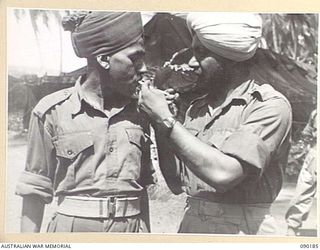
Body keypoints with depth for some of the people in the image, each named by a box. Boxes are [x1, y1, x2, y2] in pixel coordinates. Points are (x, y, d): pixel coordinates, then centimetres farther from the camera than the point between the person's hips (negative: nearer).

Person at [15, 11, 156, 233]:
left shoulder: (138, 113, 2)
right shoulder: (53, 111, -8)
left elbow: (141, 185, 9)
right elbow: (35, 190, -3)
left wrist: (146, 232, 10)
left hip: (132, 227, 3)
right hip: (74, 226, -3)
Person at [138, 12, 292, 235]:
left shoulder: (270, 106, -13)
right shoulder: (197, 108, 5)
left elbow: (224, 174, -25)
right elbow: (177, 182, 7)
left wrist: (166, 118, -19)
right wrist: (160, 127, -5)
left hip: (243, 227, -5)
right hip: (192, 224, 6)